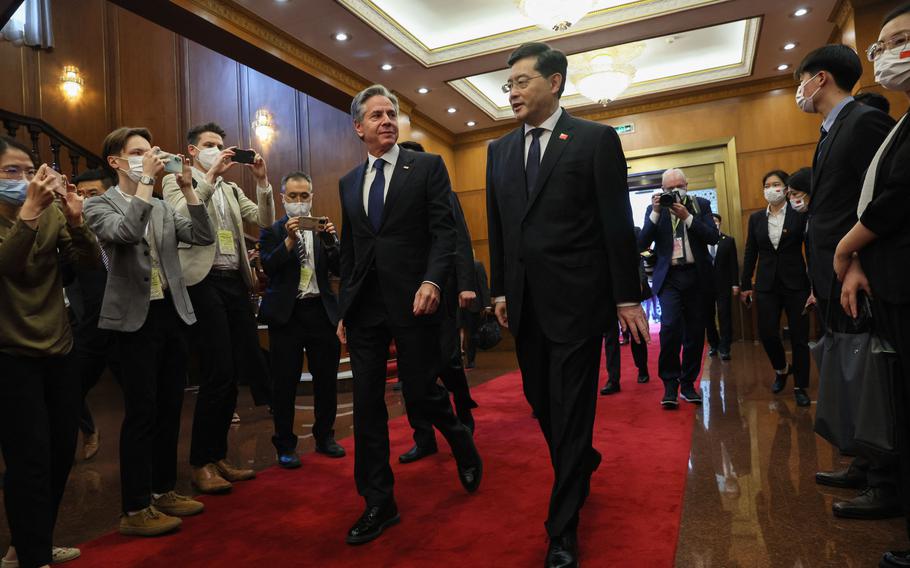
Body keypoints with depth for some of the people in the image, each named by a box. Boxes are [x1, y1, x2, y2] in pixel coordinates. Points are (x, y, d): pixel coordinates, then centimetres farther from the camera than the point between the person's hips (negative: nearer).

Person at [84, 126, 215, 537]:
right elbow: (126, 233, -25)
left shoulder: (163, 207, 14)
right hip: (136, 319, -6)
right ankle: (135, 509, 11)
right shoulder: (98, 205, -3)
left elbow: (204, 237, 2)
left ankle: (163, 490, 27)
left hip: (173, 314, 6)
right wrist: (145, 179, -20)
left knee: (169, 408, 12)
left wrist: (187, 187, -4)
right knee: (141, 412, -2)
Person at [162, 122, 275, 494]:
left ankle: (218, 457, 21)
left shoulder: (232, 190, 21)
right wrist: (211, 176, -15)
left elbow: (265, 221, 10)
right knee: (217, 375, -9)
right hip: (204, 282, -6)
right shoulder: (176, 181, 5)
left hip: (235, 282, 6)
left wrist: (262, 181, -1)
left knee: (231, 374, 8)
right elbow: (180, 217, -15)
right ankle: (201, 465, 7)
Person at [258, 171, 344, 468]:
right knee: (285, 382, 4)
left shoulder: (324, 229, 10)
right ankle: (285, 445, 18)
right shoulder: (272, 230, 3)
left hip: (322, 310, 3)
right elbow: (269, 267, -10)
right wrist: (290, 239, -21)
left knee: (327, 379, 9)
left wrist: (330, 240, -14)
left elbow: (338, 269, 1)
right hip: (286, 313, -2)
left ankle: (325, 436, 27)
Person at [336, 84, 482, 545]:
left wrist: (432, 281, -21)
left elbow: (445, 230, -5)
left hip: (412, 300, -4)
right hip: (363, 307, 5)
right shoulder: (348, 182, 16)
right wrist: (344, 309, 15)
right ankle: (379, 503, 19)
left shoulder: (427, 166, 3)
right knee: (367, 405, 5)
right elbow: (348, 250, 17)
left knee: (422, 393, 2)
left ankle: (463, 446, 35)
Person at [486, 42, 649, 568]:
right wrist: (499, 289, 10)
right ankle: (582, 465, 45)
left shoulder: (597, 139, -2)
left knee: (571, 407, 2)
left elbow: (617, 224, -5)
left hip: (576, 299, -5)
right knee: (540, 401, 15)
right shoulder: (499, 150, 12)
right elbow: (498, 228, 13)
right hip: (526, 302, 5)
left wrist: (627, 297, -7)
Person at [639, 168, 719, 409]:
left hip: (697, 276, 2)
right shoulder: (655, 208, 7)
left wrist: (687, 216, -13)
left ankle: (688, 383, 19)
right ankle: (670, 383, -6)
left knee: (695, 332, 5)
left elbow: (714, 236, -4)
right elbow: (642, 244, -4)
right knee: (670, 326, -19)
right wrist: (656, 213, -12)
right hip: (670, 277, -2)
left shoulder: (701, 204, 9)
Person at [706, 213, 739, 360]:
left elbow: (734, 263, 4)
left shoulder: (729, 240, 8)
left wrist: (735, 283, -3)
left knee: (725, 316, -3)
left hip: (723, 284, 0)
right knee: (709, 316, 5)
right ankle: (713, 345, 19)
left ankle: (724, 348, 1)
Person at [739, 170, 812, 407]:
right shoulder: (756, 218, 7)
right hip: (767, 284, 2)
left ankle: (800, 387, 17)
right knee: (767, 333, -3)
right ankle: (781, 369, 27)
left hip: (795, 283, -2)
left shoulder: (800, 214, -2)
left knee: (799, 336, 3)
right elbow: (750, 252, 9)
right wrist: (746, 285, 8)